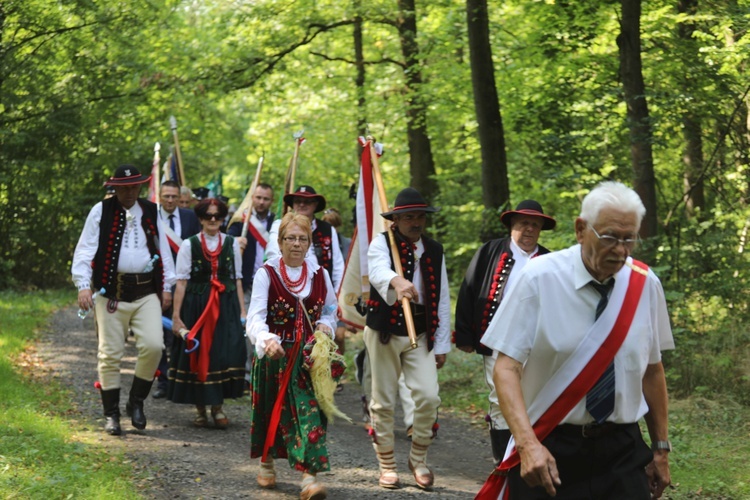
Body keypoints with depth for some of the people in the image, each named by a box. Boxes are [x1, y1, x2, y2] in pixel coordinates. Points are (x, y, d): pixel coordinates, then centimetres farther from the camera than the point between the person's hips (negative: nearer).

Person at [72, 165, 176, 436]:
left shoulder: (151, 212, 11)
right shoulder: (101, 211, 2)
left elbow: (163, 249, 17)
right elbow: (85, 249, -1)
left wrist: (167, 286, 13)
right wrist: (83, 285, -12)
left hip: (146, 291, 2)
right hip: (111, 291, -2)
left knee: (153, 346, -13)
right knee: (110, 354, 1)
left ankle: (136, 401, 8)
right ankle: (111, 414, 12)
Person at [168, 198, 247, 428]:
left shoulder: (232, 244, 9)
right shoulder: (189, 245, 0)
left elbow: (237, 279, 11)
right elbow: (181, 282, -3)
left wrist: (243, 311, 5)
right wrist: (176, 316, -7)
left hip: (226, 307, 2)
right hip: (196, 306, -1)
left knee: (226, 354, -8)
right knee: (197, 355, 2)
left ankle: (217, 406, 6)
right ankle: (200, 408, 15)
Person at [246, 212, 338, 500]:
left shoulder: (319, 275, 7)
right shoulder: (267, 274, -5)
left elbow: (330, 310, 20)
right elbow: (256, 317, -16)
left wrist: (326, 326, -4)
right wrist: (266, 340, -36)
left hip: (309, 356, 2)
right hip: (274, 355, -1)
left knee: (310, 411, -11)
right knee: (271, 410, 9)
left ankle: (310, 476, -17)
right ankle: (267, 464, 32)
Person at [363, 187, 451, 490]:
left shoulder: (435, 250, 7)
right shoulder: (382, 243, -5)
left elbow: (442, 300, 8)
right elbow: (377, 269, -30)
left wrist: (442, 344, 4)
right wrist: (397, 281, -53)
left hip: (421, 333, 2)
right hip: (384, 331, -2)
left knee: (428, 397, -11)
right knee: (383, 401, 6)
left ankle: (418, 459, 11)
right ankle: (387, 464, 21)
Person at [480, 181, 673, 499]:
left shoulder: (646, 285, 0)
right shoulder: (539, 279, -11)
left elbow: (651, 369, 9)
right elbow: (506, 367, -15)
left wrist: (661, 447, 12)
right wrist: (528, 443, -28)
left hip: (622, 450, 3)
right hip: (550, 451, -2)